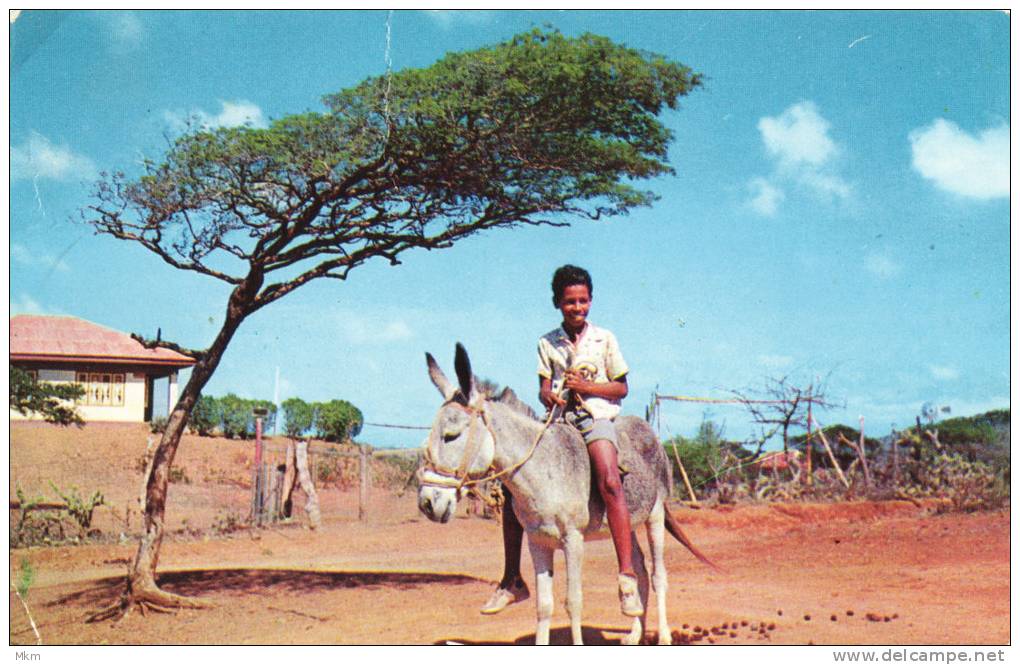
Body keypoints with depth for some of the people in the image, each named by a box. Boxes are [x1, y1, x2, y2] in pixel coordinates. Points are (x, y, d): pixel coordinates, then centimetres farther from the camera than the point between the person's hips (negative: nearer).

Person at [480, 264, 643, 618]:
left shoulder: (605, 339, 6)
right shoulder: (547, 343, 12)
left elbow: (621, 388, 6)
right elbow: (544, 388, 8)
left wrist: (586, 386, -11)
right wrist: (549, 396, -17)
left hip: (597, 418, -3)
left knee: (610, 482, -31)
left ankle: (627, 577, -32)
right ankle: (512, 581, 3)